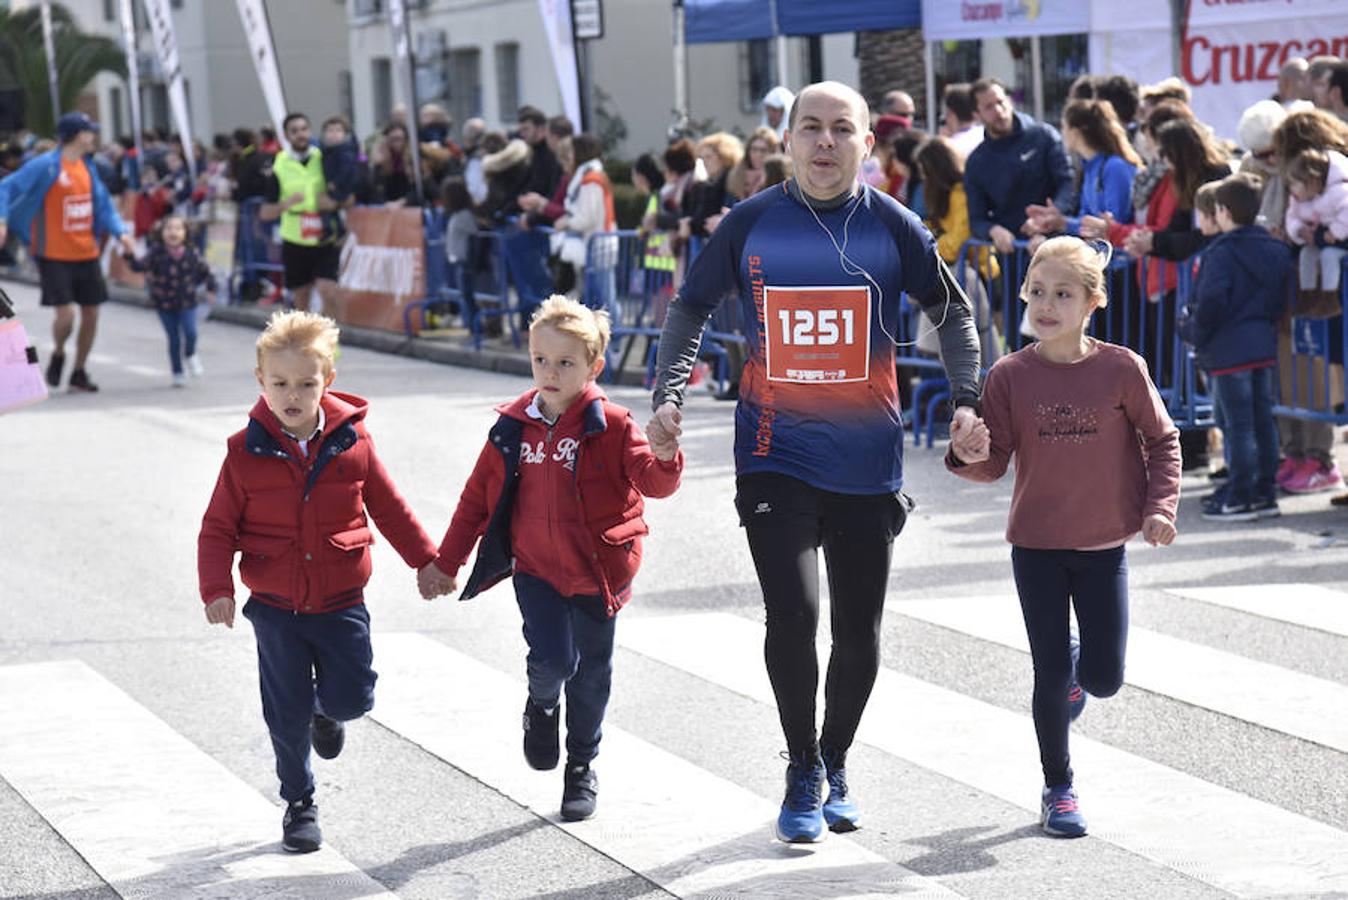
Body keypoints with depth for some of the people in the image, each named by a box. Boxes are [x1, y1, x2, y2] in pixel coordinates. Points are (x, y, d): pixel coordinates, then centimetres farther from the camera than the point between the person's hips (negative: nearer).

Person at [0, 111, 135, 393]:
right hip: (55, 255, -6)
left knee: (91, 312, 6)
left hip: (86, 254, 6)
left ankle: (79, 372, 21)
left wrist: (120, 232, -1)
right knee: (65, 314, -13)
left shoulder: (87, 167, 8)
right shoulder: (45, 166, -12)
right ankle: (58, 355, 18)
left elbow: (103, 203, 14)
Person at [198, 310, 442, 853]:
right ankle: (298, 804, 24)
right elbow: (219, 528, -4)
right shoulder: (246, 452, -9)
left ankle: (326, 710, 37)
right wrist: (217, 589, -17)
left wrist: (428, 561, 11)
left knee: (352, 697, 0)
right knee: (287, 714, 6)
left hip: (340, 602, 1)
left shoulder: (352, 443, -6)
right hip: (275, 607, -1)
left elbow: (388, 508, 7)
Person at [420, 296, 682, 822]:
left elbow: (654, 482, -18)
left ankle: (582, 767, 33)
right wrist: (445, 562, 12)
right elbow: (478, 498, 8)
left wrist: (664, 455, -41)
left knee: (591, 674, 11)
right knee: (552, 660, -17)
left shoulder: (610, 426, -9)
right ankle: (542, 706, 20)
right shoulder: (513, 427, -1)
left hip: (595, 571, -1)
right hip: (535, 568, 1)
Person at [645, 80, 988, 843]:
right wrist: (669, 395, -1)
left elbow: (954, 313, 9)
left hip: (868, 462, 1)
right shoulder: (751, 224, -2)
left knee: (860, 630, 8)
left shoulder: (893, 227, -1)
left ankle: (836, 766, 32)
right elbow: (692, 308, 10)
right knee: (793, 615, -14)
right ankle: (803, 776, 6)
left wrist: (967, 401, -3)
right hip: (776, 458, -1)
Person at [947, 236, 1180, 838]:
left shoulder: (1121, 369, -8)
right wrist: (965, 455, -26)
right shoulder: (1010, 376, -6)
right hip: (1036, 545, 0)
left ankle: (1079, 666, 38)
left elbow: (1162, 440, 3)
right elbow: (994, 461, -5)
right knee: (1051, 676, 3)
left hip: (1104, 546, 0)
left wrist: (1159, 506, -8)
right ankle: (1058, 788, 22)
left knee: (1105, 680, 0)